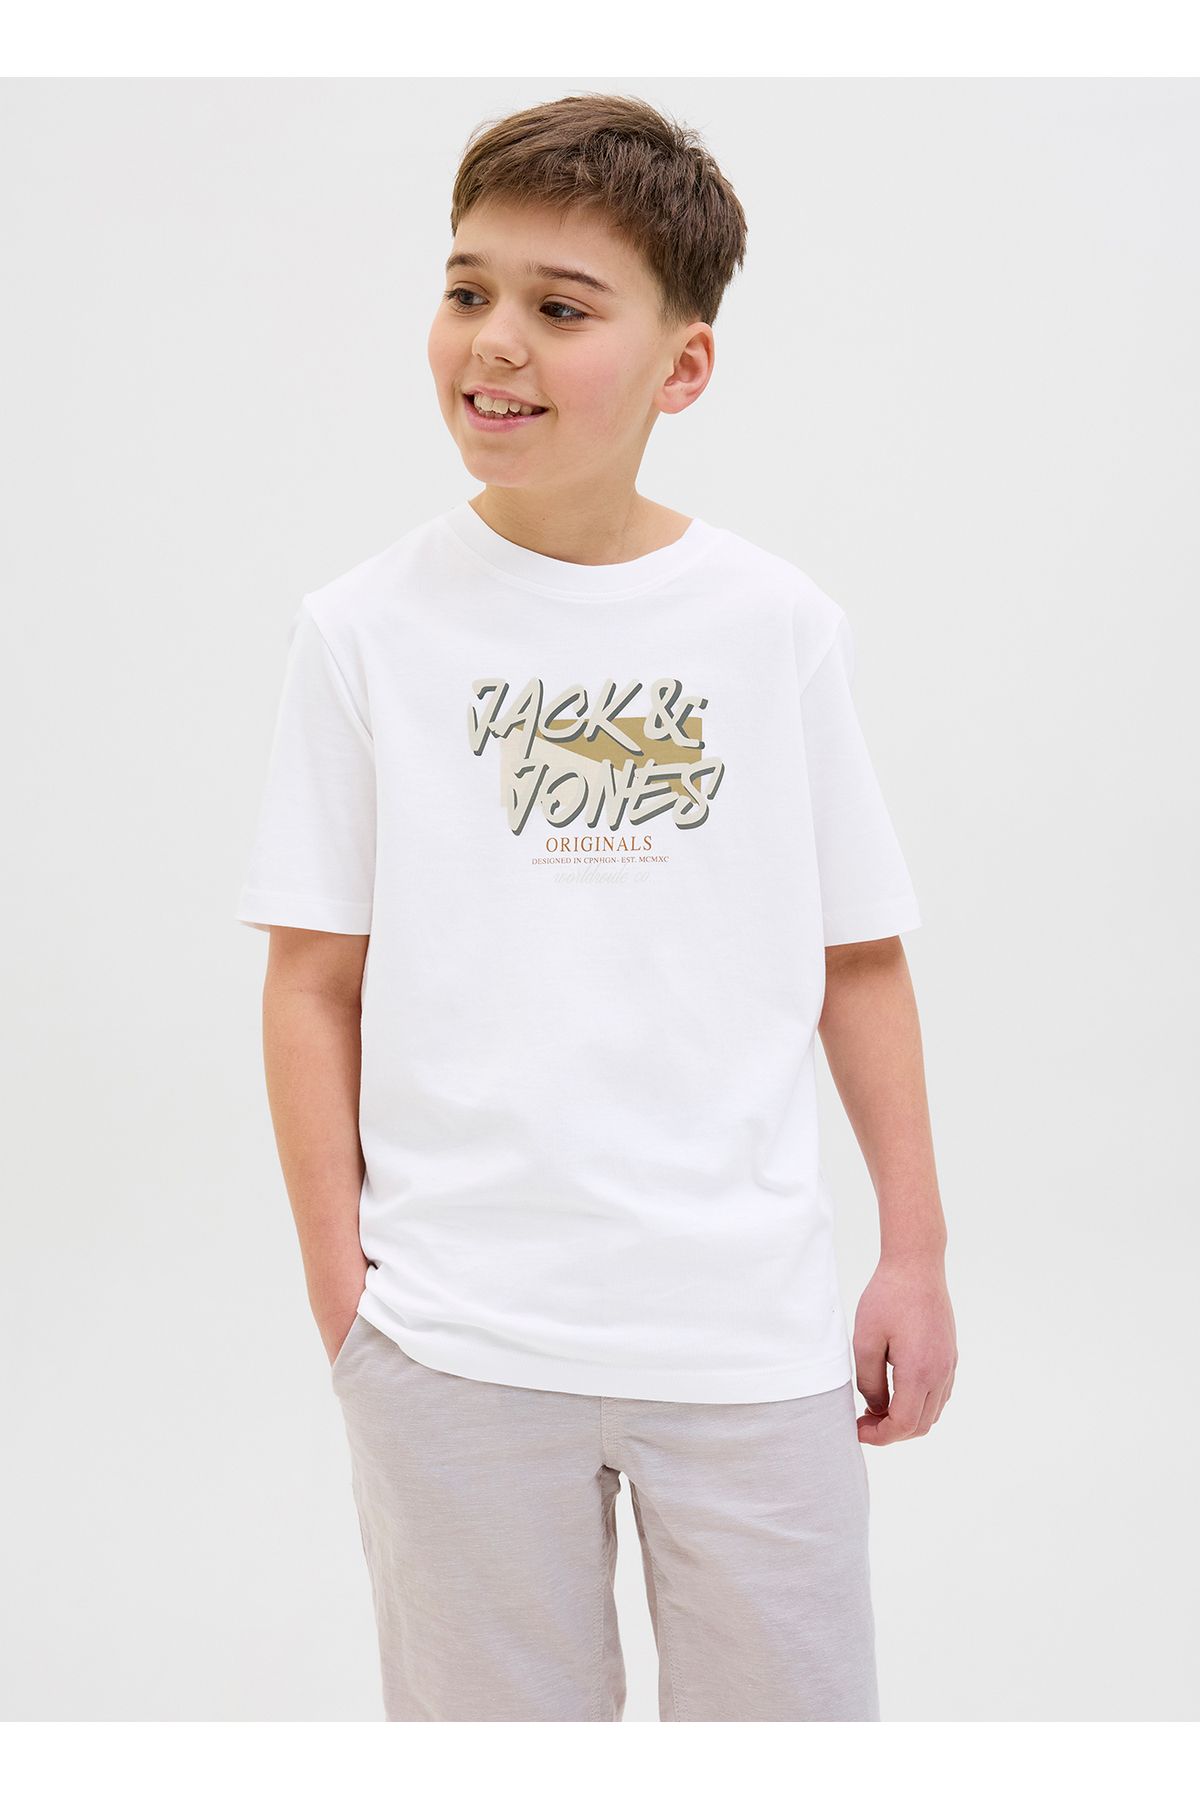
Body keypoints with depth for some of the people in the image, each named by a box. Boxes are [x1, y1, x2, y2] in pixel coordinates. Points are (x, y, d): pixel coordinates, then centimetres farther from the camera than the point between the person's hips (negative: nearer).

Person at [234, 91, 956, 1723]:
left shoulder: (781, 627, 1)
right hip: (454, 1341, 0)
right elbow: (315, 981, 1)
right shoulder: (365, 633, -1)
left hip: (754, 1333, 1)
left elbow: (859, 959, 6)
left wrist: (916, 1254, 5)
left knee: (791, 1720, 12)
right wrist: (341, 1284, -2)